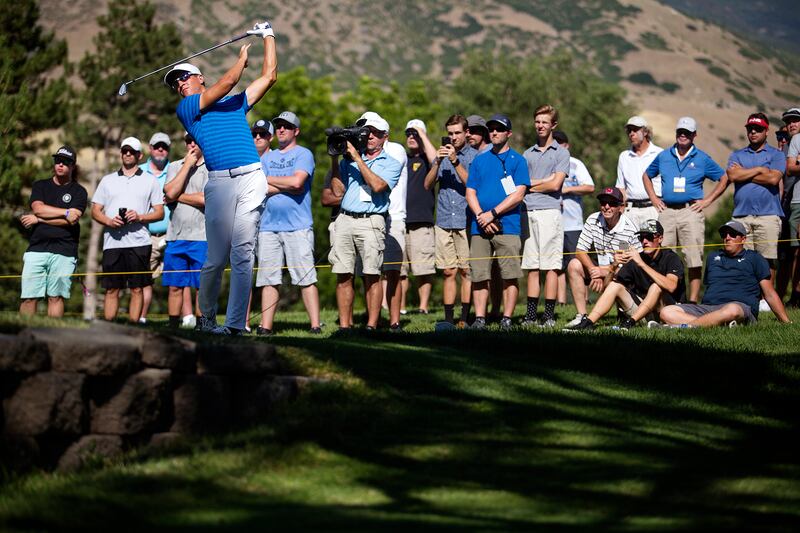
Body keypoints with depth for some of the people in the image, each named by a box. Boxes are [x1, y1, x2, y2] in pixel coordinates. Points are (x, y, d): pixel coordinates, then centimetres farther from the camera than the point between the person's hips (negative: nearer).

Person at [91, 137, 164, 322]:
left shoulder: (150, 181, 11)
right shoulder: (108, 180, 17)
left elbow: (160, 213, 7)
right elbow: (95, 211, 14)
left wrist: (139, 217, -11)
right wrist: (109, 221, -6)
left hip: (139, 243, -2)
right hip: (112, 242, 2)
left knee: (137, 289, -3)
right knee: (111, 289, 1)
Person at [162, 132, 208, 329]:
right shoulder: (175, 167, 15)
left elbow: (206, 199, -12)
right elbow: (170, 192, -4)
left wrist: (178, 197, -1)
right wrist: (187, 164, -2)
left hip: (202, 237, -4)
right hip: (176, 236, 4)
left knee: (201, 286, -2)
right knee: (175, 286, 5)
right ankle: (173, 326, 9)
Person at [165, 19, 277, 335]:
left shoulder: (235, 104, 25)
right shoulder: (186, 109, 11)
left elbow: (269, 76, 27)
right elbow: (227, 82, 3)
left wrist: (268, 36, 32)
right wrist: (243, 57, 18)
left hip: (252, 179, 2)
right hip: (219, 183, -2)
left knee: (243, 254, -7)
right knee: (216, 259, -2)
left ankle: (235, 323, -9)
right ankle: (206, 317, 18)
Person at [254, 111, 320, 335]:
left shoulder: (303, 154, 4)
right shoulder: (268, 157, 19)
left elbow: (296, 182, -13)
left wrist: (268, 179, 0)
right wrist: (287, 187, -6)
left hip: (297, 226, -5)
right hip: (269, 226, 5)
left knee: (306, 278, -8)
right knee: (268, 279, 2)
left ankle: (315, 325, -9)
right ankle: (266, 326, 2)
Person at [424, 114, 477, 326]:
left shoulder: (474, 156, 2)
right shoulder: (442, 154, 15)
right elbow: (427, 185, 8)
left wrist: (455, 161, -16)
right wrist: (438, 162, -6)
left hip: (466, 221, -4)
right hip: (444, 221, 4)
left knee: (466, 271, -3)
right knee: (449, 272, 3)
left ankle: (465, 318, -1)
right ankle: (449, 319, 3)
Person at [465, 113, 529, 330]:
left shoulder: (517, 160, 5)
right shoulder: (479, 160, 16)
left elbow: (518, 194, -5)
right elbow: (470, 193, 11)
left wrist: (492, 213, -11)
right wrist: (481, 216, -7)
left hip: (507, 227, -3)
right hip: (479, 228, 3)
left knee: (510, 276, -5)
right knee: (479, 276, 1)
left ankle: (506, 319, -1)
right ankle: (479, 318, 4)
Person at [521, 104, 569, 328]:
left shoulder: (561, 153, 6)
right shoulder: (527, 154, 20)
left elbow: (555, 184, -4)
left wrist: (530, 184, 5)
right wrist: (544, 181, -1)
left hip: (549, 211, -4)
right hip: (528, 212, 5)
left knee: (550, 266, -7)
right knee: (532, 267, 4)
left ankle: (549, 315, -7)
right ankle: (531, 315, 4)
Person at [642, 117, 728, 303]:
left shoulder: (702, 159, 6)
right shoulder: (664, 157, 13)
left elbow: (724, 179, 10)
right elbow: (646, 176, 26)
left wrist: (708, 200, 3)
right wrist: (654, 199, 14)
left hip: (691, 211, -2)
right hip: (666, 211, 3)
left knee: (694, 260, -6)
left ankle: (693, 301, -4)